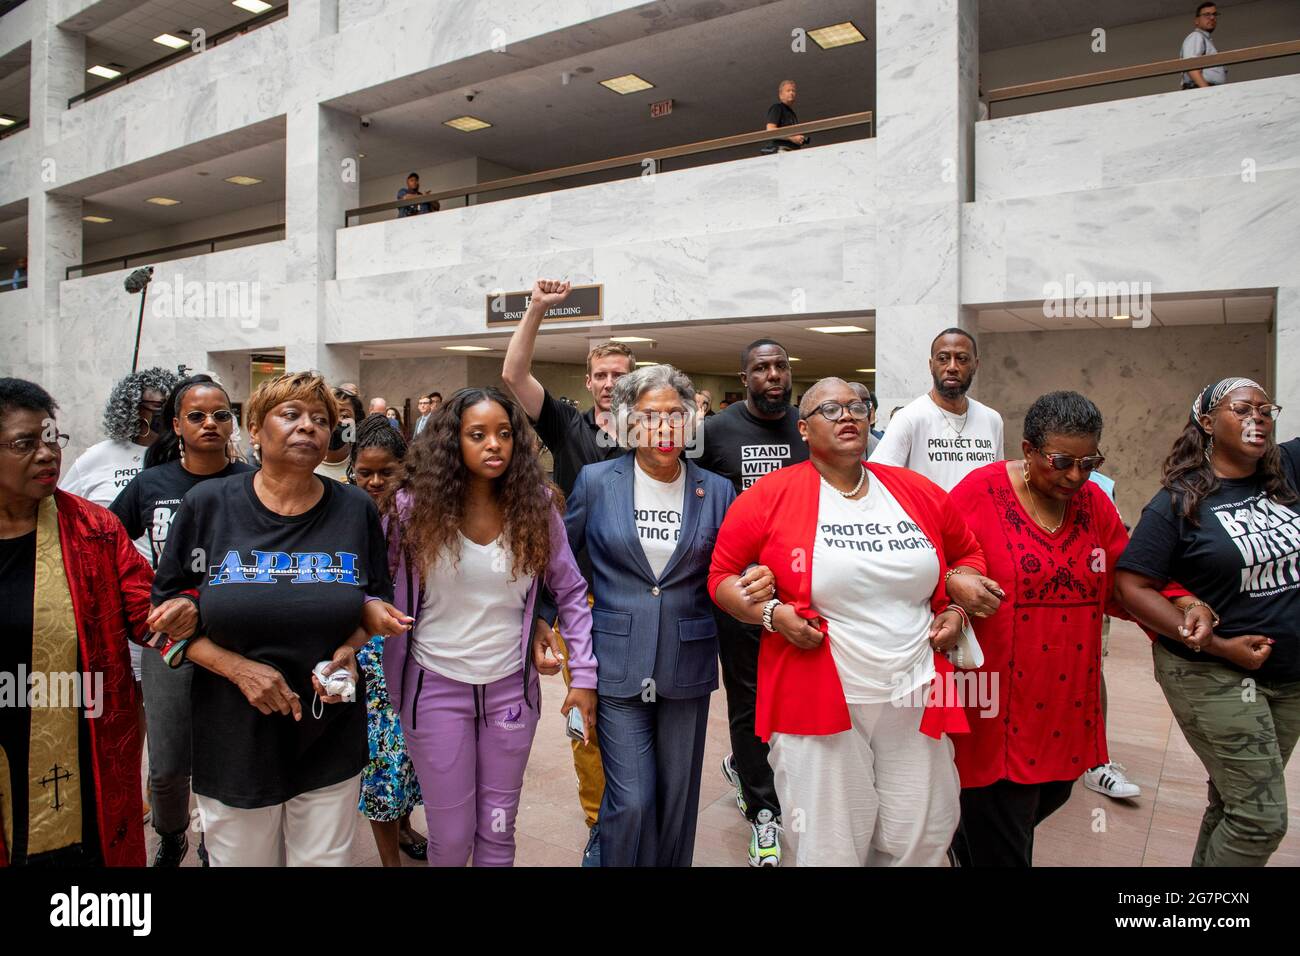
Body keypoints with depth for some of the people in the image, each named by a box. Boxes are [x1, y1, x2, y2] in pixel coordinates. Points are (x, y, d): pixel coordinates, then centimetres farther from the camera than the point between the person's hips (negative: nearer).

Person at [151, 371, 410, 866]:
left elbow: (378, 601, 9)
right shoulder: (208, 504, -5)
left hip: (332, 741, 1)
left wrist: (350, 649, -11)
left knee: (325, 860, 16)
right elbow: (164, 608, -1)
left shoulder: (356, 509, -2)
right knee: (241, 859, 16)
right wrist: (237, 668, -14)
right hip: (235, 741, -1)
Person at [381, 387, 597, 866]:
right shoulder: (414, 506, -9)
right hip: (437, 686, -1)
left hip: (510, 686, 1)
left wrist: (584, 674, -2)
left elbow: (571, 593, 1)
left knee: (498, 830, 14)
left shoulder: (537, 507, -6)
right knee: (451, 835, 9)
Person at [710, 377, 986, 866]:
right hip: (818, 701, -3)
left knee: (920, 844, 14)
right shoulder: (771, 495, -6)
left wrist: (955, 610, 7)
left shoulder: (921, 493, 6)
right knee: (831, 849, 8)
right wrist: (771, 613, -14)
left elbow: (966, 553, 23)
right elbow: (722, 575, 1)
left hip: (916, 700, 4)